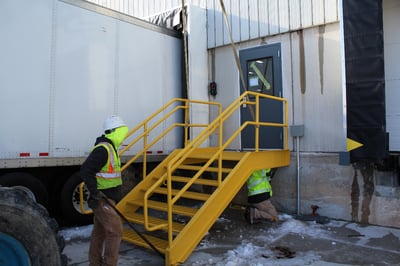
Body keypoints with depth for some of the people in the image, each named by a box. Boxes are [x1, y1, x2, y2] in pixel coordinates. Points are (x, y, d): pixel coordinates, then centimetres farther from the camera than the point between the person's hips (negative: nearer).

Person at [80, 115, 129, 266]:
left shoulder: (110, 148, 12)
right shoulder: (103, 149, -20)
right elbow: (85, 171, -27)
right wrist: (95, 193, -24)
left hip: (106, 198, 10)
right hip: (102, 199, -10)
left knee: (99, 231, 18)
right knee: (115, 231, -7)